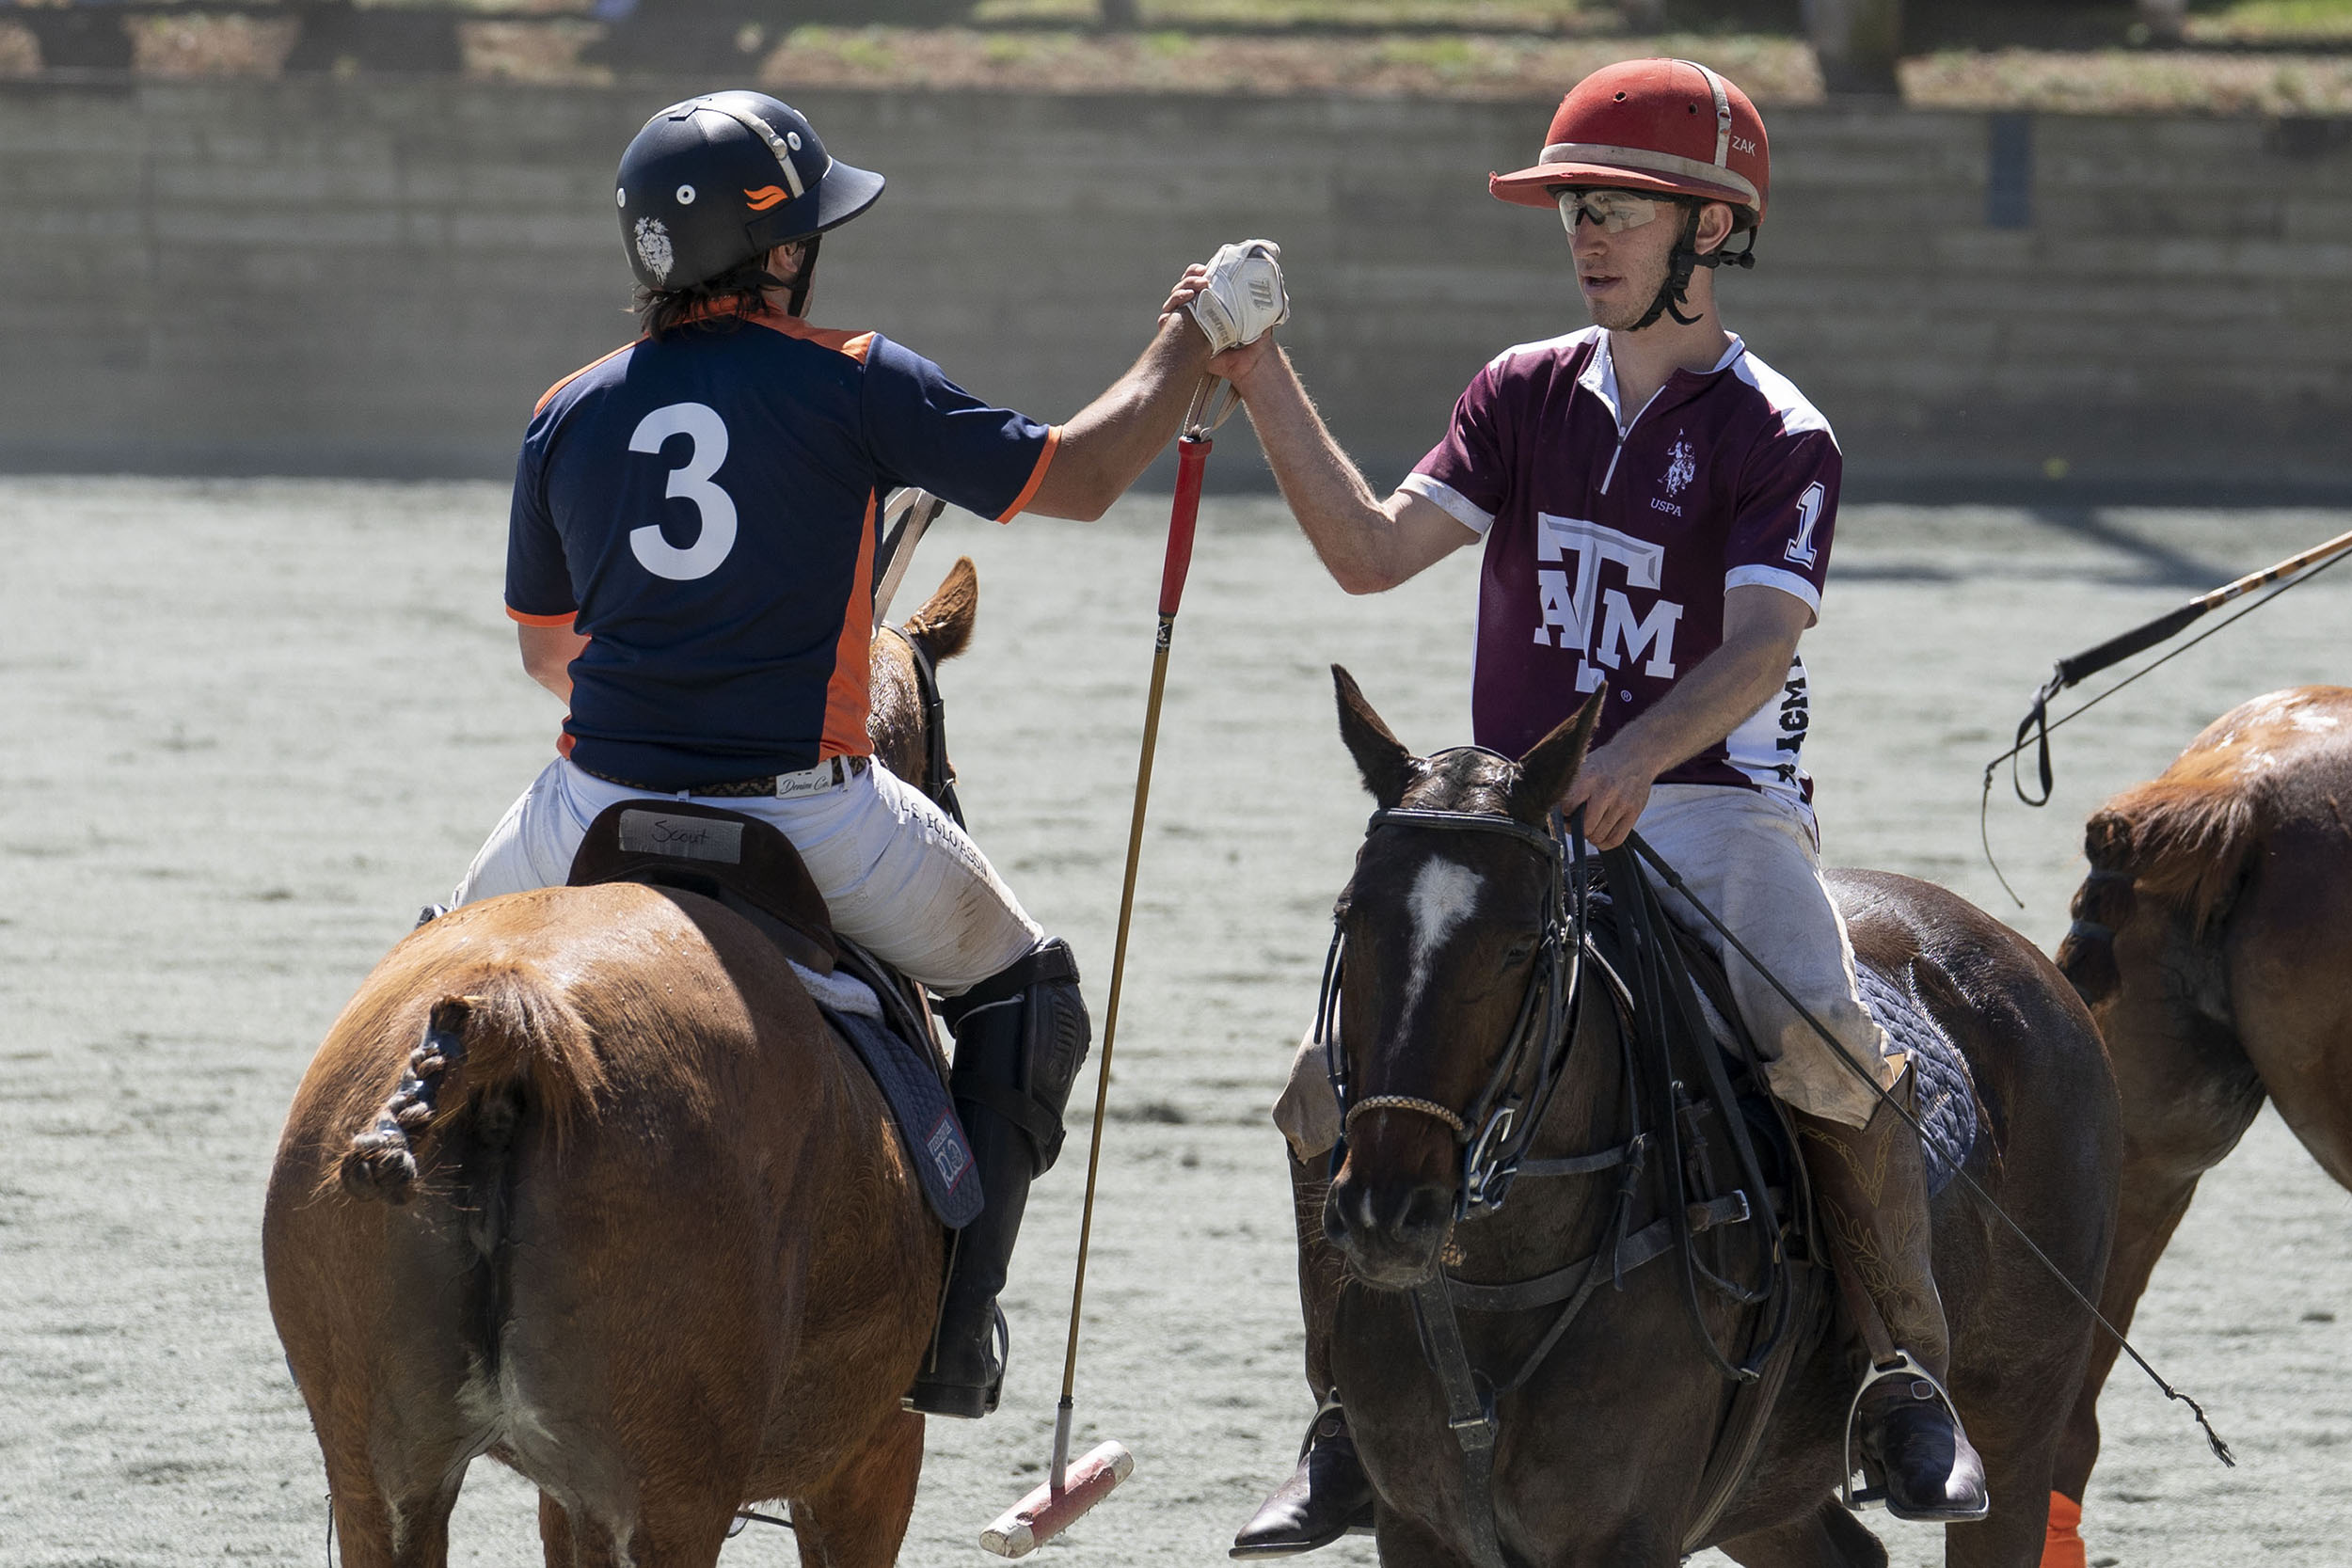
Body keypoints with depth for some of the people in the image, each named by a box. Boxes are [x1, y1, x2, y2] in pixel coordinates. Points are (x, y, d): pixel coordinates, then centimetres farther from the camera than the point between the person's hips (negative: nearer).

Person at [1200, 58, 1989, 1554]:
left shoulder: (1778, 439, -6)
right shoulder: (1527, 395, 10)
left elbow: (1757, 650, -18)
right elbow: (1375, 550, 4)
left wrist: (1641, 757, -36)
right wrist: (1265, 387, -6)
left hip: (1715, 806, -4)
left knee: (1835, 1055, -27)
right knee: (1336, 1086, -7)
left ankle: (1910, 1382, -9)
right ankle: (1350, 1433, 6)